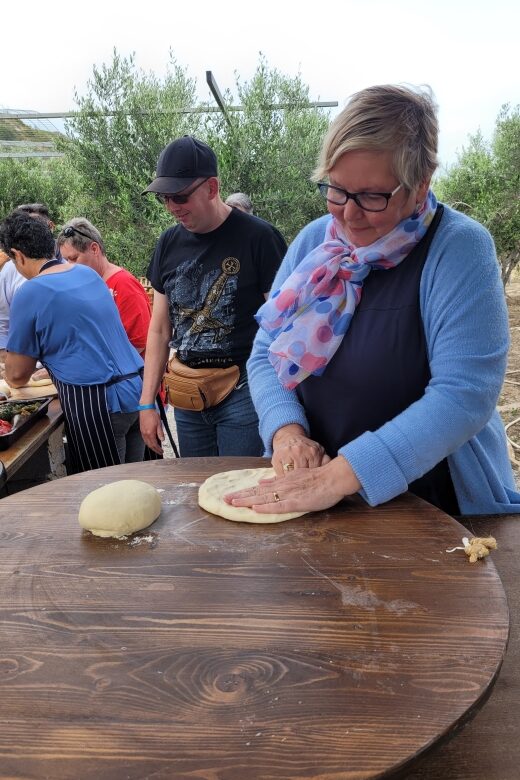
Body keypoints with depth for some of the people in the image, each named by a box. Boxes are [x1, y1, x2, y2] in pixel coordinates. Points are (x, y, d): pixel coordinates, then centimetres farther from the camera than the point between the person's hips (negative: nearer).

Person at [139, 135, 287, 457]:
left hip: (243, 392, -5)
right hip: (187, 395, 5)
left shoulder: (259, 238, -9)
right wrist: (147, 404, 10)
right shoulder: (169, 244, 7)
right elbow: (160, 330, 12)